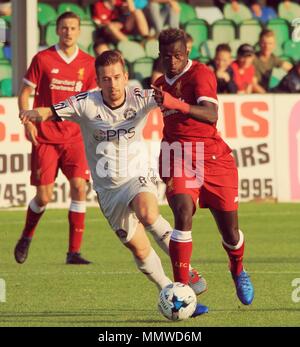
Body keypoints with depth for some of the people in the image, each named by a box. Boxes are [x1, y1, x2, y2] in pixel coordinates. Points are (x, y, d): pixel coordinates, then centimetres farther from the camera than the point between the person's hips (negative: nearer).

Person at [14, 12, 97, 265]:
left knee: (79, 187, -14)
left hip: (74, 137, 2)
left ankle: (74, 252, -9)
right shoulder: (43, 59, -2)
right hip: (45, 137, -2)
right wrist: (28, 122, -12)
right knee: (44, 197, -2)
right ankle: (26, 237, 28)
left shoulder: (88, 63, 6)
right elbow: (24, 94, 2)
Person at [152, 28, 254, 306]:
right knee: (183, 215, -24)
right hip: (179, 158, 3)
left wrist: (177, 104, -43)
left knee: (230, 232, 5)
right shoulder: (162, 83, 13)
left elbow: (211, 115, -29)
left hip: (214, 158, -3)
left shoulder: (200, 74, -11)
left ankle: (238, 270, 40)